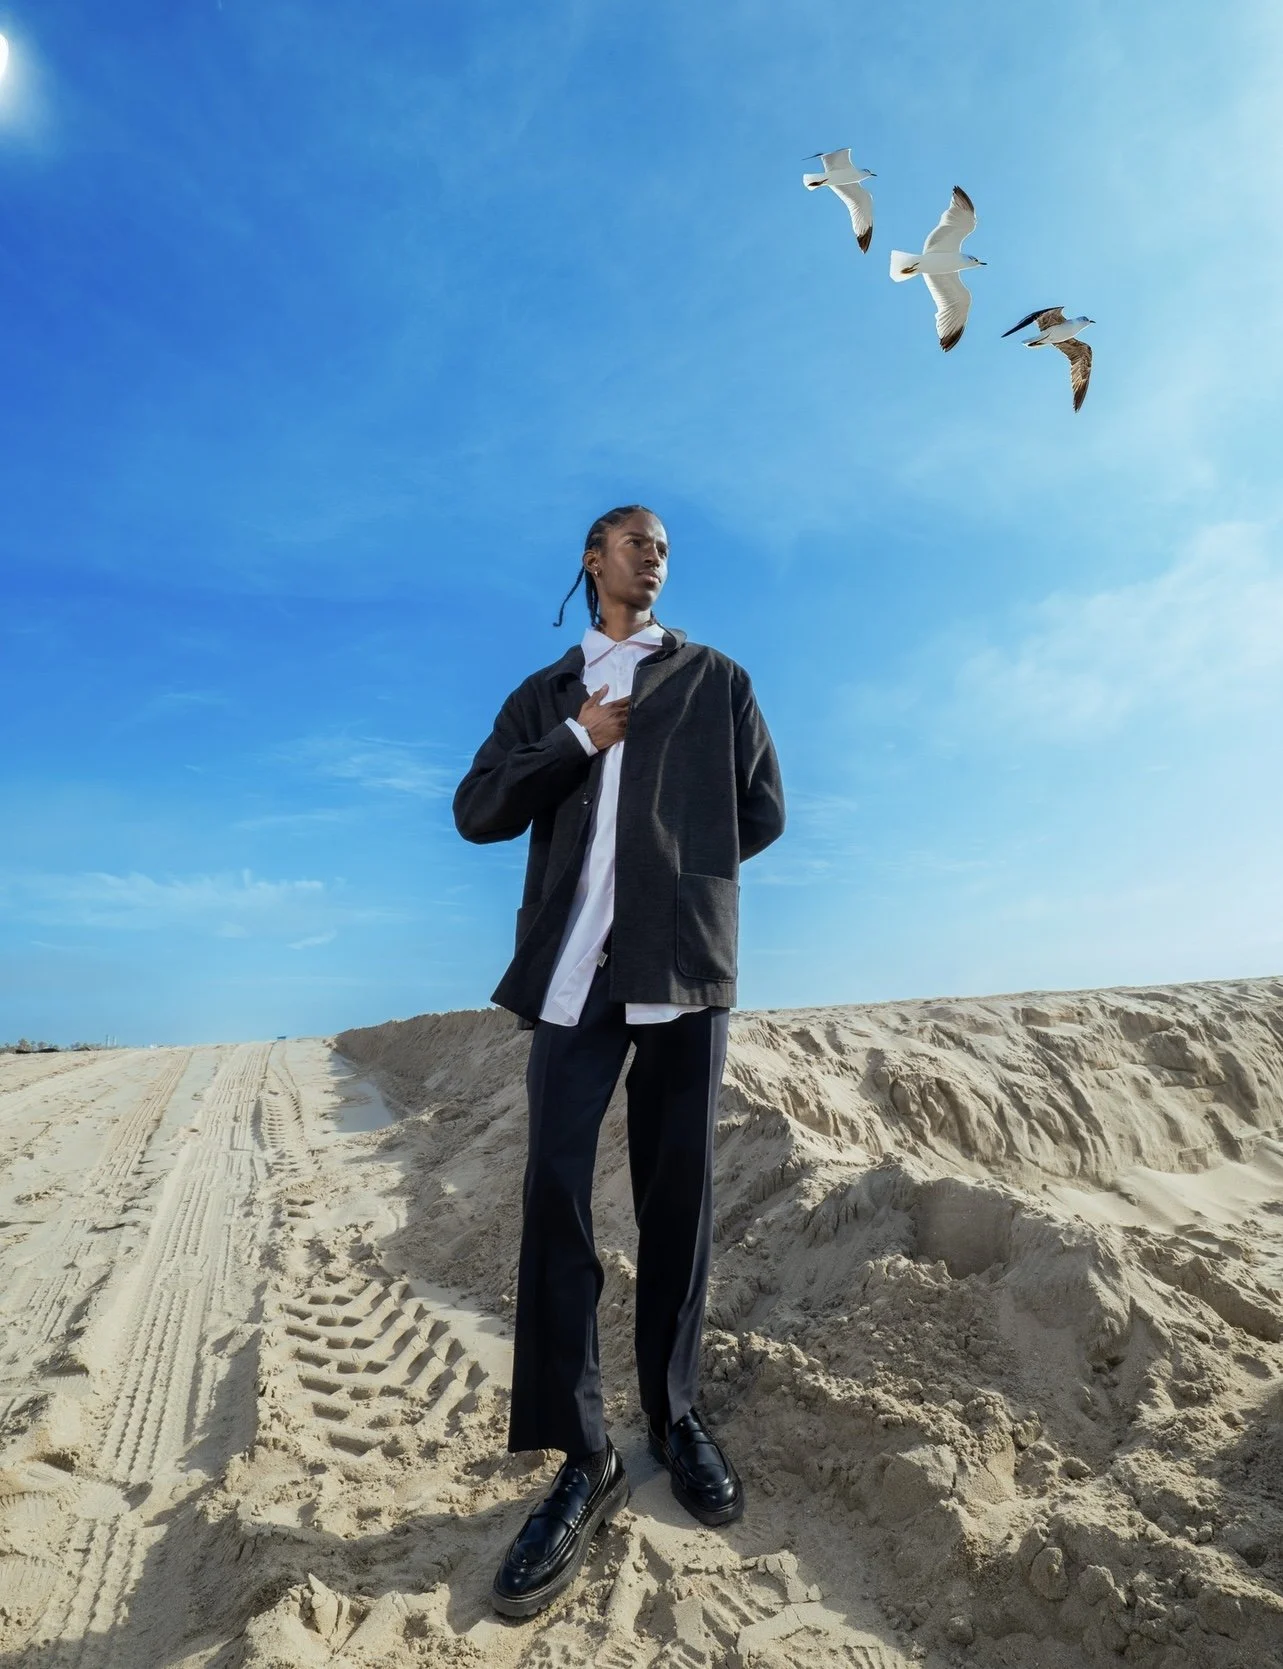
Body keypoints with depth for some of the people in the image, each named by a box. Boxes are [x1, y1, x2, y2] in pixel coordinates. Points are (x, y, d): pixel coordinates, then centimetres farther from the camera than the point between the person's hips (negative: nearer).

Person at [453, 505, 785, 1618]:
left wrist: (672, 860, 8)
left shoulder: (716, 680, 15)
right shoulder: (545, 695, 18)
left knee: (678, 1196, 6)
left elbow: (761, 815, 10)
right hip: (575, 965, 1)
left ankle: (677, 1418, 23)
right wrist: (577, 741, -2)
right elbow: (478, 813, 6)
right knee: (557, 1192, -4)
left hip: (685, 961, 0)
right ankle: (584, 1459, 9)